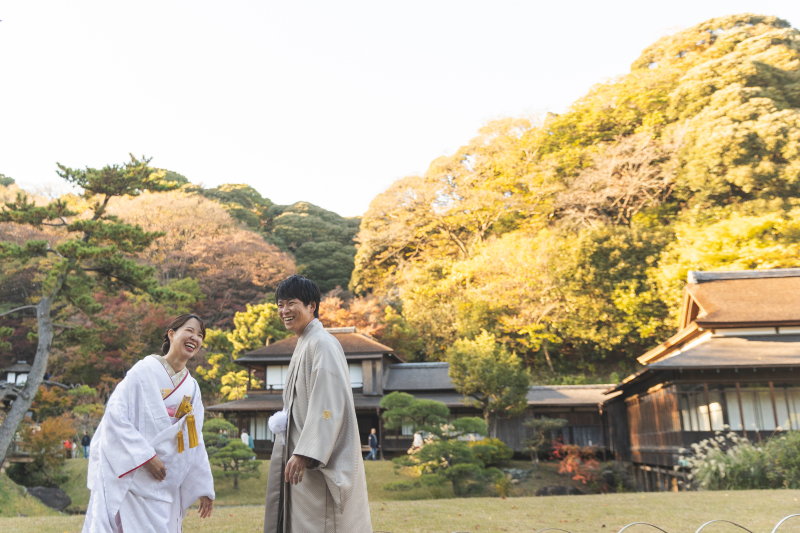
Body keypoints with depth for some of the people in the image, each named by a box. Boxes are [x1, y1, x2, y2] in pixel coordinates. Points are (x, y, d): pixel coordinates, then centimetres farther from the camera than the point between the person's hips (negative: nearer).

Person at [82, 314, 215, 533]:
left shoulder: (191, 388, 10)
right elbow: (115, 414, -15)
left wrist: (204, 488, 12)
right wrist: (146, 456, -19)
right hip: (136, 480, -6)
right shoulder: (145, 370, -8)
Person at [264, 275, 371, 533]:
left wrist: (305, 454, -25)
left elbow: (329, 404, -22)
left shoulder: (322, 343, -14)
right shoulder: (303, 344, 16)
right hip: (305, 461, 10)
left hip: (321, 462, -10)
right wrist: (283, 420, 9)